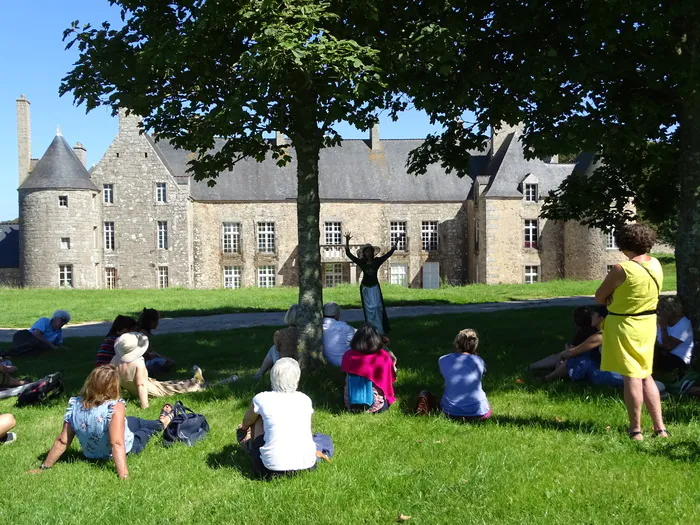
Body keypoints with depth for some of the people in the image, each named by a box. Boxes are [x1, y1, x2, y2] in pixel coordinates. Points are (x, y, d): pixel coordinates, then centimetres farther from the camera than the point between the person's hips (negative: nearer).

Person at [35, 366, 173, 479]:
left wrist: (44, 467, -5)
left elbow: (62, 441, -16)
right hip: (126, 450, -5)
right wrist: (124, 476, -39)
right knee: (147, 428, 26)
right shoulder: (115, 407, -36)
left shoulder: (74, 405, -22)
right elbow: (117, 444, -40)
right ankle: (163, 421, 57)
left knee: (134, 421, 31)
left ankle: (160, 423, 57)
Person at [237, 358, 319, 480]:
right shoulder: (305, 400, 5)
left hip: (273, 469, -3)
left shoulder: (262, 399, -3)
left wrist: (244, 428, 44)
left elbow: (246, 423, 18)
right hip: (307, 466, 3)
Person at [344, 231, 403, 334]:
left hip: (375, 287, 0)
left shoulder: (377, 261, -7)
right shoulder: (361, 262, -9)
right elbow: (348, 254, -15)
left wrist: (396, 242, -13)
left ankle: (379, 329, 4)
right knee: (369, 308, 5)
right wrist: (347, 241, -27)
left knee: (377, 307, -4)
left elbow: (389, 253, -7)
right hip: (365, 287, 0)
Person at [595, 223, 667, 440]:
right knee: (646, 376, 16)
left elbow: (599, 297, -11)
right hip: (648, 323, 7)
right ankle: (659, 427, 19)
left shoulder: (622, 269, -20)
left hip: (624, 325, -7)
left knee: (631, 377, 1)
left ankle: (635, 429, 9)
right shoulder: (656, 265, 2)